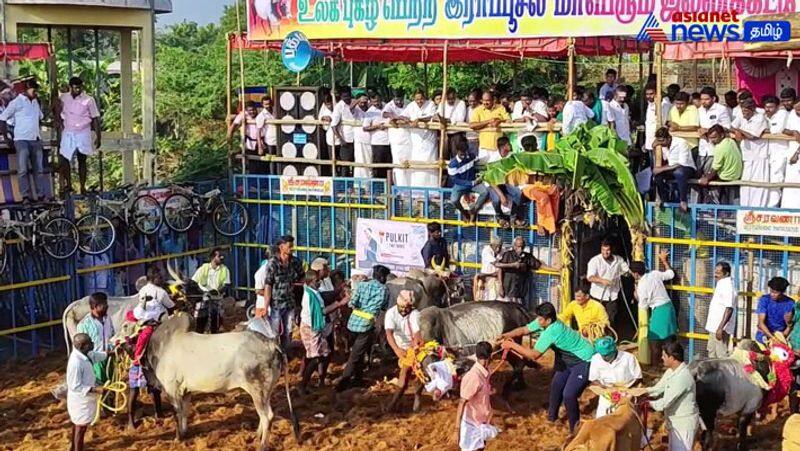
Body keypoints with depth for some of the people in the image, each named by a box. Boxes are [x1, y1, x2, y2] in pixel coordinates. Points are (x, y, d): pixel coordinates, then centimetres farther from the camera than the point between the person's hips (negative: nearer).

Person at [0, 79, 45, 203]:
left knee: (39, 169, 5)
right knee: (23, 169, -11)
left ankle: (41, 195, 8)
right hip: (21, 140, -6)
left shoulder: (36, 101, 14)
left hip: (36, 140, 6)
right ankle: (26, 196, -13)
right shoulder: (16, 102, -3)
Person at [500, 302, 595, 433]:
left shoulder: (552, 331, -35)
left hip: (584, 361, -10)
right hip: (569, 359, 10)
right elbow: (524, 329, 2)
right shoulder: (542, 323, -9)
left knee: (568, 394, -14)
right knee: (556, 385, 18)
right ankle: (552, 415, 38)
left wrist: (512, 345, -29)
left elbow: (534, 355, -34)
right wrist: (508, 335, -17)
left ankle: (575, 428, 2)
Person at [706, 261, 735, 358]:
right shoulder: (720, 284, 10)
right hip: (714, 326, 10)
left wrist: (720, 328, -28)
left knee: (721, 355, -7)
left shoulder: (728, 287, -20)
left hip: (721, 328, -10)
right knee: (711, 352, 20)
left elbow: (729, 309, -26)